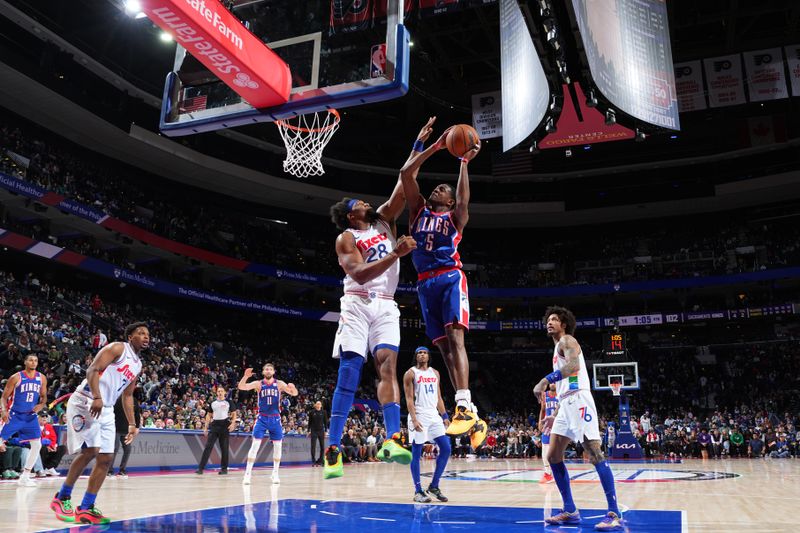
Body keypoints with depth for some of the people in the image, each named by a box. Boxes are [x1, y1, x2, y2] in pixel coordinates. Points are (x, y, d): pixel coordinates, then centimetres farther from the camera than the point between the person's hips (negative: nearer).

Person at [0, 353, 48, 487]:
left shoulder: (42, 378, 3)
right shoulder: (16, 377, -9)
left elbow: (44, 396, 13)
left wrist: (41, 405, -8)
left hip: (31, 416, 4)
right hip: (15, 415, -4)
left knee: (37, 446, 0)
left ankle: (25, 477, 10)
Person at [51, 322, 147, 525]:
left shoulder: (138, 364, 17)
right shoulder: (117, 348, -8)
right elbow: (92, 370, -18)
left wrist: (132, 424, 17)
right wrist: (97, 397, -32)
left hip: (106, 410, 9)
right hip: (86, 402, -9)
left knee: (106, 458, 2)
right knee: (90, 451, -16)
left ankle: (85, 508, 7)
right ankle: (62, 498, 3)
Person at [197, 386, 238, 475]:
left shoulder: (228, 403, 3)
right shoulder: (213, 403, 11)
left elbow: (234, 414, 4)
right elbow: (209, 415, 15)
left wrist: (233, 423, -12)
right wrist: (205, 427, 7)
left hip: (224, 425, -2)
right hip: (214, 425, 2)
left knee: (224, 448, 3)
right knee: (208, 446, -5)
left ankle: (224, 468, 11)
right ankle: (201, 468, -6)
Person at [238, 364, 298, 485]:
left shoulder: (279, 384, 0)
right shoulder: (258, 384, -2)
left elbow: (294, 394, -5)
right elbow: (241, 387, -14)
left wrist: (292, 387, -30)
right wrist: (246, 376, -35)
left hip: (275, 419, 1)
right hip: (262, 418, -1)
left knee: (278, 446, 4)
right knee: (255, 445, -9)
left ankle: (275, 473, 18)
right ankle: (248, 474, -2)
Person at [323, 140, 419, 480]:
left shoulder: (384, 220, 19)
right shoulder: (346, 238, 3)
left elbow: (403, 186, 9)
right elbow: (360, 274, -13)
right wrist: (396, 254, -22)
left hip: (386, 306, 4)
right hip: (357, 304, -3)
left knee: (387, 365, -14)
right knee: (349, 373, -10)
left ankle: (391, 441, -27)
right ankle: (333, 449, -7)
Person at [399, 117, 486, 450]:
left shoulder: (455, 217, 15)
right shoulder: (418, 210, 22)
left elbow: (463, 200, -7)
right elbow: (406, 174, 13)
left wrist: (464, 162, -2)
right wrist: (432, 146, 12)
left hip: (450, 278, -4)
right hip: (426, 283, 4)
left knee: (455, 337, -21)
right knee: (444, 345, -3)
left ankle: (464, 407, -31)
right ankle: (469, 415, -3)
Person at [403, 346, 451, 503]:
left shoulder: (435, 373, 14)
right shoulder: (410, 373, -3)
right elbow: (409, 399, -9)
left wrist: (444, 416, 8)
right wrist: (414, 419, -18)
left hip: (434, 415, 6)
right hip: (419, 416, -6)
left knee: (446, 449, 1)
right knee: (416, 454, -2)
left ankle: (434, 486, 12)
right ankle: (418, 491, 5)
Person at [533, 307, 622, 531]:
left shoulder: (567, 340, 0)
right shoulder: (558, 350, 28)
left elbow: (574, 365, -24)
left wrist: (546, 380, -33)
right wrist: (555, 415, 27)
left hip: (578, 401, -10)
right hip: (566, 403, 10)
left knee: (594, 454, -13)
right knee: (553, 456, 6)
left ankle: (614, 513, -11)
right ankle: (570, 511, 11)